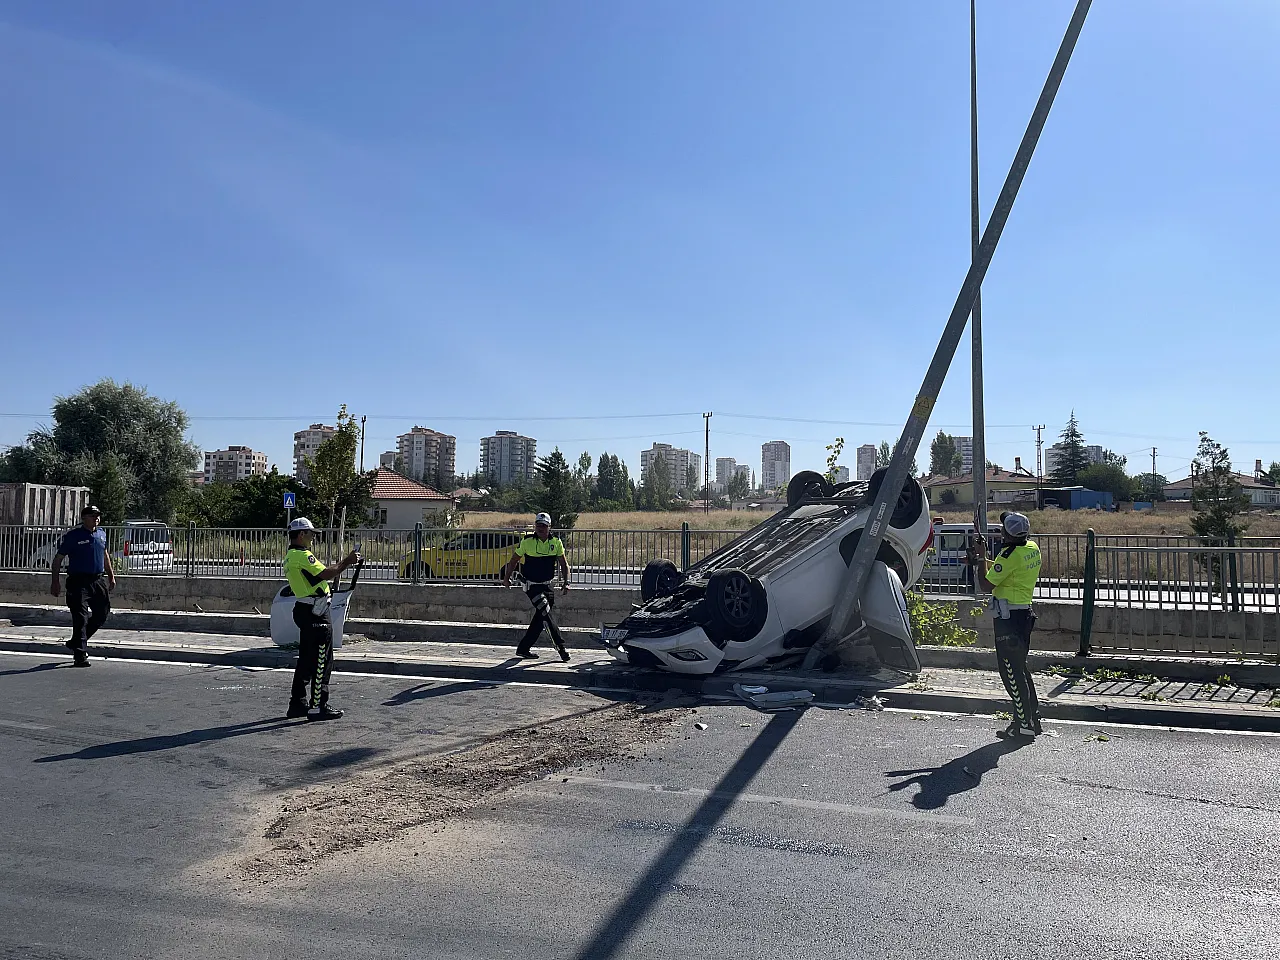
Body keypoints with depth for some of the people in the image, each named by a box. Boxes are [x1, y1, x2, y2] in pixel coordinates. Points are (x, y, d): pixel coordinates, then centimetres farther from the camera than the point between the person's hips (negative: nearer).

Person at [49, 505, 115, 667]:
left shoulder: (101, 533, 11)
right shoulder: (72, 535, -7)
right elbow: (58, 558, -4)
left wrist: (111, 576, 23)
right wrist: (55, 582, -9)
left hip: (97, 581, 7)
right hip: (78, 582, -7)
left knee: (102, 613, 11)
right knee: (81, 618, -9)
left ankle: (76, 642, 30)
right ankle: (80, 654, -5)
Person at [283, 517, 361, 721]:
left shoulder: (290, 556, 18)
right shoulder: (302, 555, -16)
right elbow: (326, 574, -23)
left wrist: (343, 563, 15)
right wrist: (347, 562, -12)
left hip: (304, 611, 11)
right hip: (315, 613, -11)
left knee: (306, 659, 16)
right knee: (321, 660, -5)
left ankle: (297, 703, 21)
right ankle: (319, 706, -1)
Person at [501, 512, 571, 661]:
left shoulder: (556, 542, -2)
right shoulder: (527, 541, -10)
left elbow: (563, 565, 5)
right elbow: (514, 560, 3)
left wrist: (565, 582, -6)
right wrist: (506, 578, 8)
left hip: (547, 586, 5)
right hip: (532, 586, -4)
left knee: (540, 617, 8)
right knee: (546, 613, -19)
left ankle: (523, 648, 20)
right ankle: (560, 646, -15)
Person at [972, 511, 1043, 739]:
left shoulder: (1010, 555, -21)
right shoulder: (1033, 548, 7)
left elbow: (987, 583, -16)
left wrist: (982, 557, -6)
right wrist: (986, 561, 17)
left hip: (1008, 617, -9)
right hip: (1025, 612, 9)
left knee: (1011, 671, -2)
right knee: (1020, 667, 18)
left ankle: (1023, 723, 2)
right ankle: (1033, 718, 25)